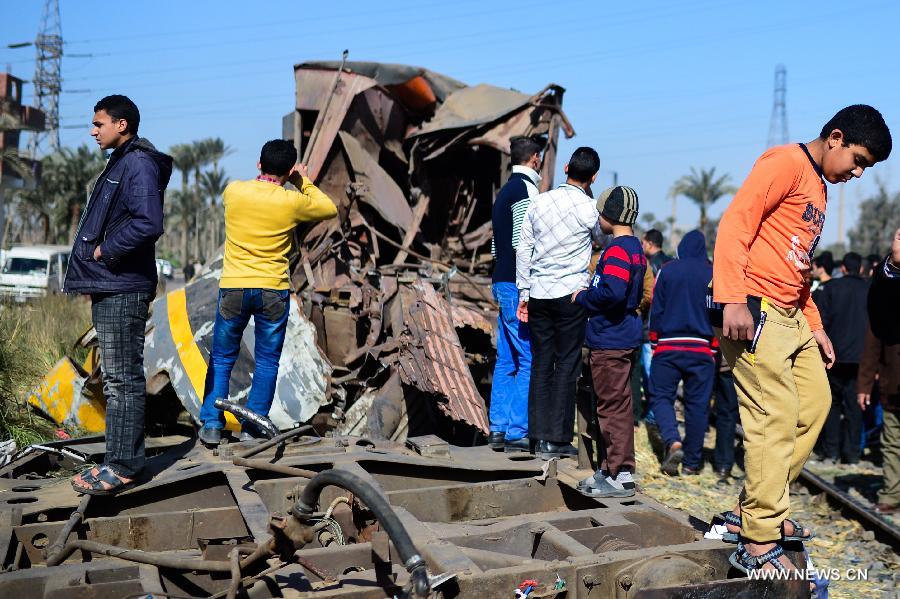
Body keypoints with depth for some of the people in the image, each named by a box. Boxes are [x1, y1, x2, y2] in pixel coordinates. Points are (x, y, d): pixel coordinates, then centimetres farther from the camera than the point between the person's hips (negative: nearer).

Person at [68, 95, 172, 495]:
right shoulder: (119, 163, 19)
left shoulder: (139, 165, -12)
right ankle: (119, 459, 22)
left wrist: (105, 251, -14)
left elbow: (149, 224, -26)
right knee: (116, 379, 14)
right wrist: (94, 264, 11)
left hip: (123, 291, -10)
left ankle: (124, 466, 1)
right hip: (107, 289, 10)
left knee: (123, 380, -5)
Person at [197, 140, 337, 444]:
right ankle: (252, 427, 9)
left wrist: (265, 178, 26)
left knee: (221, 359, 13)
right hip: (273, 292, -1)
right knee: (267, 362, 9)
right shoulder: (292, 202, -6)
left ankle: (211, 424, 9)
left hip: (233, 288, 2)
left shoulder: (233, 191, -1)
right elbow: (330, 209, 11)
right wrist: (304, 183, 18)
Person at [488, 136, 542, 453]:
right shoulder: (526, 189, -9)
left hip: (502, 284, 10)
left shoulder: (504, 192, 19)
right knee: (529, 360, -8)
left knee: (506, 361, 10)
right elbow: (521, 242, -18)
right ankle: (517, 432, -8)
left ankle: (498, 430, 11)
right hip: (518, 285, -10)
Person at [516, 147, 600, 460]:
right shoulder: (590, 208, -6)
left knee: (541, 364, 8)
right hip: (571, 293, -4)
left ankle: (540, 438, 8)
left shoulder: (539, 201, 4)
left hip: (539, 294, 4)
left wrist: (524, 294, 11)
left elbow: (523, 250, 5)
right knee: (566, 366, 2)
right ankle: (558, 439, 3)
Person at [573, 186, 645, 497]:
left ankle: (620, 476, -2)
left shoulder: (616, 250, -16)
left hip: (610, 342, -10)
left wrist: (581, 297, -12)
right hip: (624, 338, 11)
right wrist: (587, 295, 20)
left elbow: (611, 293, -29)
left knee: (613, 407, -6)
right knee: (614, 406, 15)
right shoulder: (635, 247, 16)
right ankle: (609, 469, 23)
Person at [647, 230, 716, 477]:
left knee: (661, 396, 8)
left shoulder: (667, 271, 1)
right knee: (697, 404, 7)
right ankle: (692, 461, 10)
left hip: (668, 347, -1)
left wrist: (654, 338, 12)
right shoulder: (713, 274, 1)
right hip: (701, 349, 1)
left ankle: (673, 442, -17)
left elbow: (656, 308, 3)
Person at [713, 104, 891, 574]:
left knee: (815, 404, 12)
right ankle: (758, 546, -5)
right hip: (755, 313, -10)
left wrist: (815, 325, 21)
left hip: (790, 317, 10)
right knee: (777, 418, -11)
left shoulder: (818, 188, 23)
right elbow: (734, 223, -18)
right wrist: (733, 299, -27)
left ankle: (756, 511, 19)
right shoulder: (787, 163, -7)